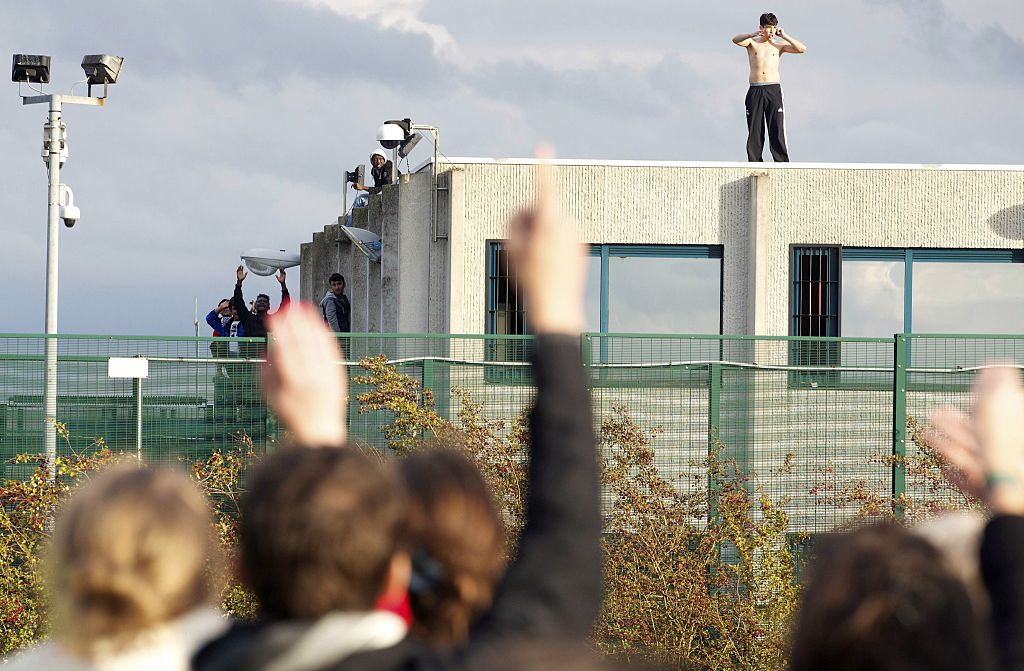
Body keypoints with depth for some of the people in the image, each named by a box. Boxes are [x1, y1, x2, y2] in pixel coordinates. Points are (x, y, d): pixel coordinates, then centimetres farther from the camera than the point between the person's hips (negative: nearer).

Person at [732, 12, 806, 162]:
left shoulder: (779, 46, 12)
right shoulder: (752, 43, 10)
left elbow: (802, 49, 3)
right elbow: (736, 40, -10)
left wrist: (784, 36, -2)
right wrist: (752, 35, -27)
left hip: (774, 90, -1)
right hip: (755, 91, 1)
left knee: (777, 130, -7)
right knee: (754, 131, -1)